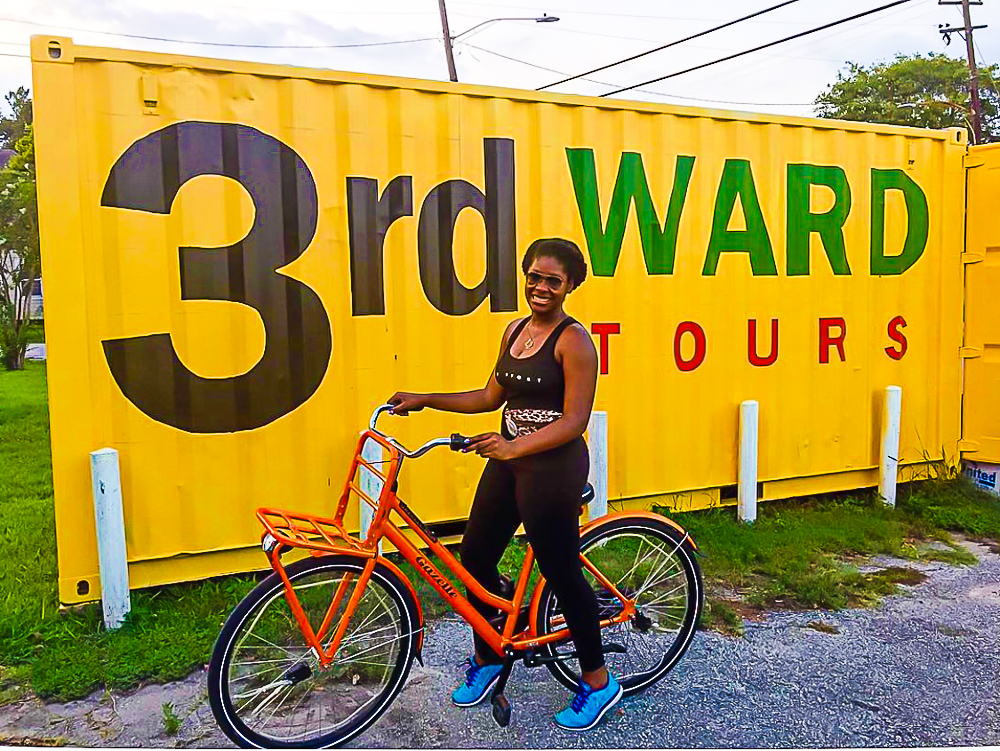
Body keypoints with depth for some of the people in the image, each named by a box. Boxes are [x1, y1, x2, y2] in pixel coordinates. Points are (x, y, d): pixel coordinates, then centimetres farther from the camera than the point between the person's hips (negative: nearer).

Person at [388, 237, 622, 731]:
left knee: (561, 573, 2)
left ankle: (597, 682, 23)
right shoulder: (515, 330, 11)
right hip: (507, 460, 8)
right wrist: (424, 401, 11)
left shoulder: (573, 340, -13)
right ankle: (486, 658, 35)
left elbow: (574, 420, -18)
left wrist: (514, 447, -29)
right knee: (475, 559, 13)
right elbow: (492, 397, 15)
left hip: (553, 465, -8)